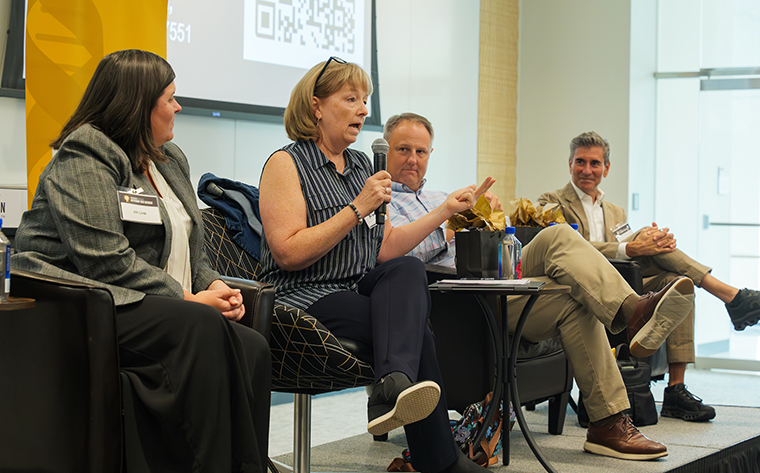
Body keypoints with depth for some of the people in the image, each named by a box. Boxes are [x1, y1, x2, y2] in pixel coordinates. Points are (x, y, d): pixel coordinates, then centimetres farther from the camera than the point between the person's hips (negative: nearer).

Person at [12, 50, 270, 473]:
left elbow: (191, 251, 26)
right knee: (202, 328, -34)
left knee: (252, 349, -21)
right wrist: (189, 299, -16)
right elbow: (106, 261, -17)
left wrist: (213, 285, 3)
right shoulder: (84, 159, -6)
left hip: (159, 310, 8)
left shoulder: (170, 160, 22)